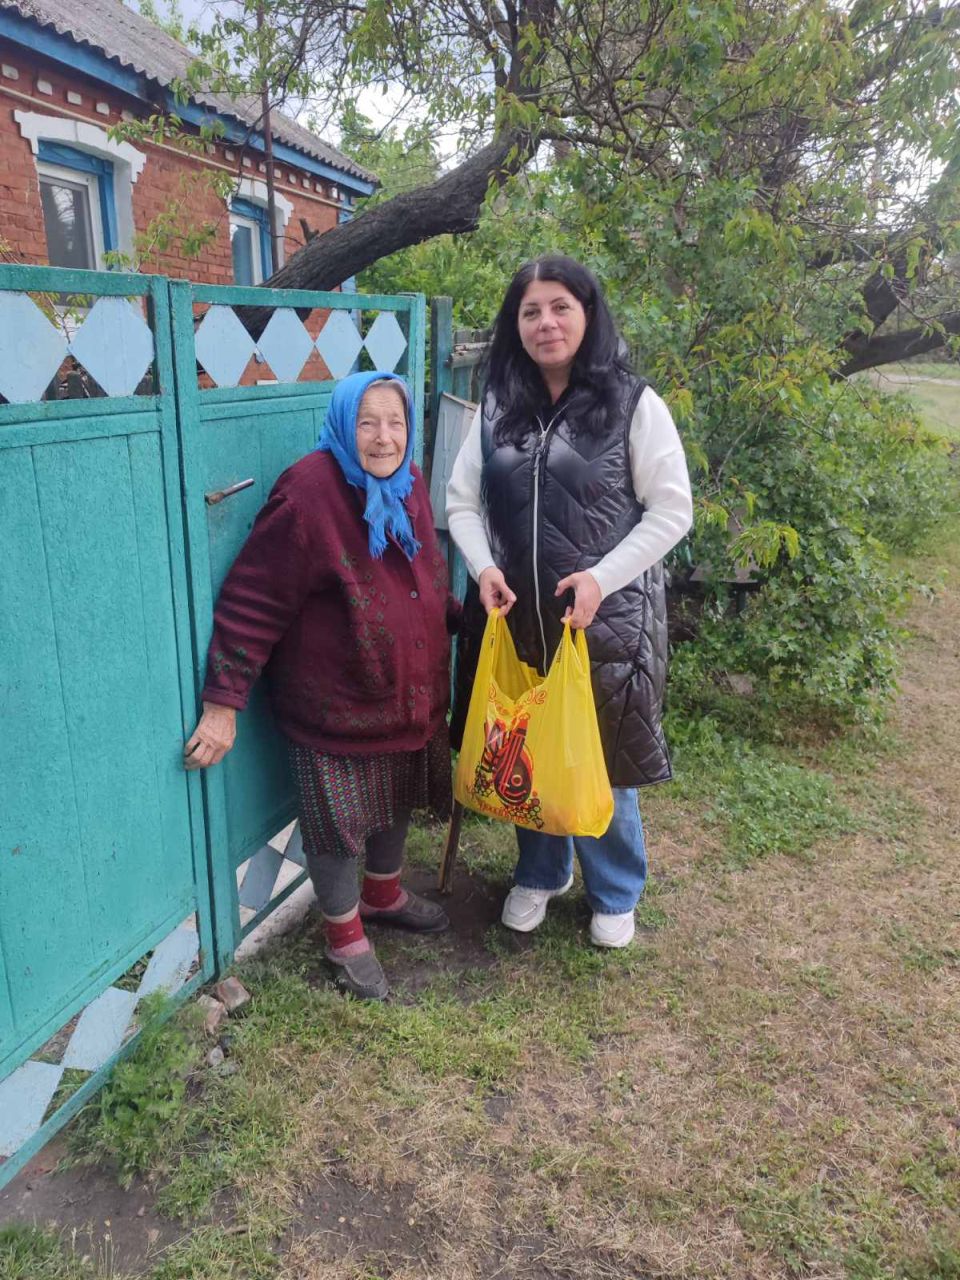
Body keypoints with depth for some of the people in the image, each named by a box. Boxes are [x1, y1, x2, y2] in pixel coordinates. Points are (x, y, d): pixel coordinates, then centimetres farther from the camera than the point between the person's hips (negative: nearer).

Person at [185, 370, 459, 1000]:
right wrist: (224, 702, -21)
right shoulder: (310, 494, -23)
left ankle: (384, 893, 50)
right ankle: (345, 935, 32)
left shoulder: (407, 483, 1)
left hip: (408, 691, 7)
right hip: (336, 704, -7)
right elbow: (252, 603, -22)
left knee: (397, 799, 24)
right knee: (338, 820, 9)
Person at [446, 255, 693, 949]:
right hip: (514, 614, 4)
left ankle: (616, 893, 34)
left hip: (606, 617, -3)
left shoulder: (633, 404, -6)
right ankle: (539, 873, 41)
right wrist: (484, 568, -11)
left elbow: (672, 510, -7)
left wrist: (601, 578, -18)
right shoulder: (497, 407, 6)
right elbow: (462, 500, 8)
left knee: (602, 759, 9)